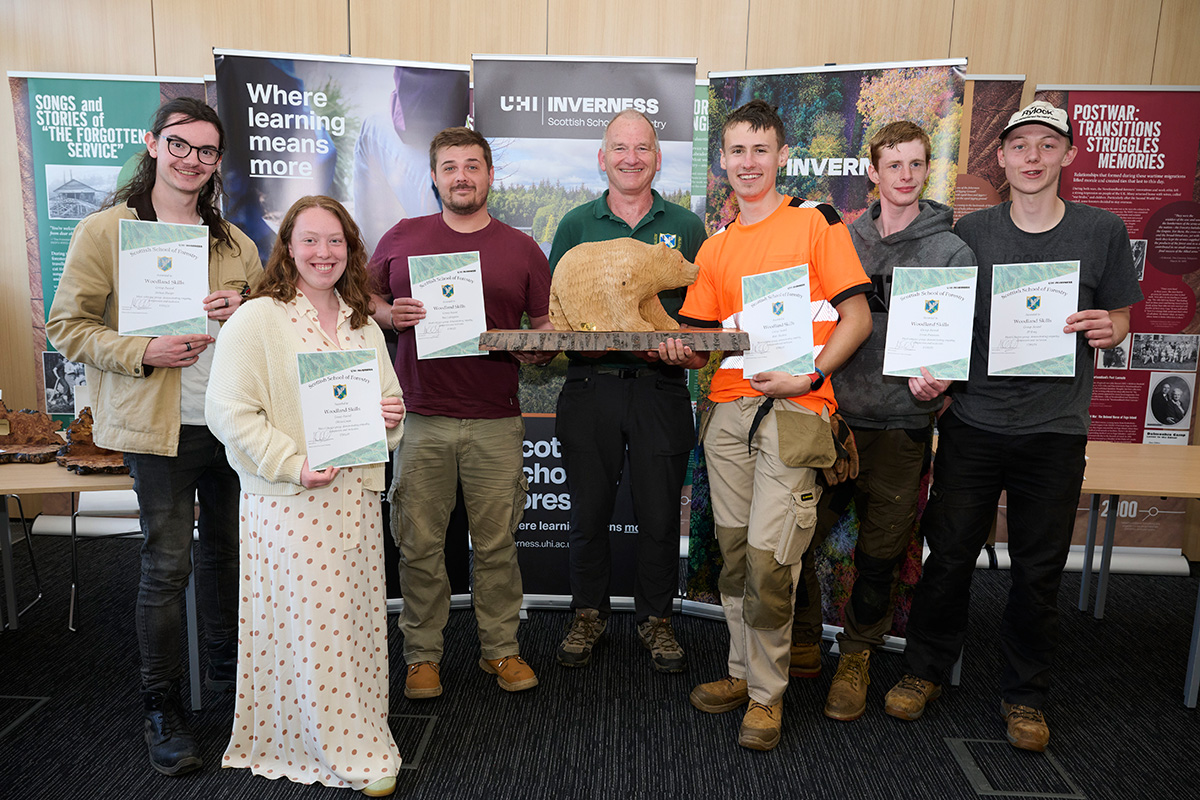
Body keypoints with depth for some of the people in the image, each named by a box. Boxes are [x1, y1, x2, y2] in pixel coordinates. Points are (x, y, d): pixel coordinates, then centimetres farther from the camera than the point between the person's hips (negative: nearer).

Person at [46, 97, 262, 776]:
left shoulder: (235, 242, 12)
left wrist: (244, 313, -4)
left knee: (227, 550, 15)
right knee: (168, 564, 0)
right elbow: (68, 326, -2)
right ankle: (162, 706, 18)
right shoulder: (105, 231, -2)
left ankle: (228, 666, 35)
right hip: (159, 425, -4)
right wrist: (144, 352, -18)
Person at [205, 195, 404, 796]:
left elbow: (388, 400, 23)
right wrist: (294, 464, -18)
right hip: (288, 502, -5)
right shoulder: (257, 319, -7)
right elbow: (230, 413, -12)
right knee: (312, 627, 2)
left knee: (357, 622, 10)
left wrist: (390, 416, 0)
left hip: (356, 496, 6)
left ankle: (356, 739, 28)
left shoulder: (364, 325, 14)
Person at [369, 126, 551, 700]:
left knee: (496, 544, 7)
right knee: (419, 545, 6)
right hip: (420, 419, 0)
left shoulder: (522, 249, 10)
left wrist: (539, 350, -9)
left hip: (495, 423, 0)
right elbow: (365, 302, 17)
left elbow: (547, 326, 13)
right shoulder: (401, 238, 10)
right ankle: (422, 655, 22)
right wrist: (390, 315, -5)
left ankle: (501, 649, 24)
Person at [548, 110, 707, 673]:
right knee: (588, 509, 8)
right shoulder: (576, 225, 9)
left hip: (661, 389, 0)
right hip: (590, 386, 1)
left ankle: (655, 617, 26)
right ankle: (588, 612, 28)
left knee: (660, 513, 6)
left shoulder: (686, 226, 8)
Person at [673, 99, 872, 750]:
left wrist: (809, 376, -14)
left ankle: (767, 693, 10)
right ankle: (744, 670, 26)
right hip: (729, 408, 5)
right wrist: (681, 350, -7)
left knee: (769, 555, -9)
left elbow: (857, 317, -2)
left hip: (794, 410, -5)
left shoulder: (817, 222, 3)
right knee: (735, 550, 9)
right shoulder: (715, 248, 17)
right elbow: (701, 338, 17)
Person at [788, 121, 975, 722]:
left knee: (880, 551, 8)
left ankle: (857, 656, 29)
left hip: (901, 424, -1)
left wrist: (936, 379, -18)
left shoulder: (952, 251, 3)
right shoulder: (842, 239, 9)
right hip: (833, 415, 2)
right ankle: (803, 643, 24)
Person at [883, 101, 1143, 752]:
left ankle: (1024, 695, 27)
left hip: (1055, 430, 0)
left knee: (1039, 570, 8)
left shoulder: (1102, 231, 3)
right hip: (972, 422, 0)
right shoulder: (972, 230, 4)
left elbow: (1120, 317, 10)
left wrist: (1108, 327, -13)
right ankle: (925, 670, 26)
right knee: (950, 552, 5)